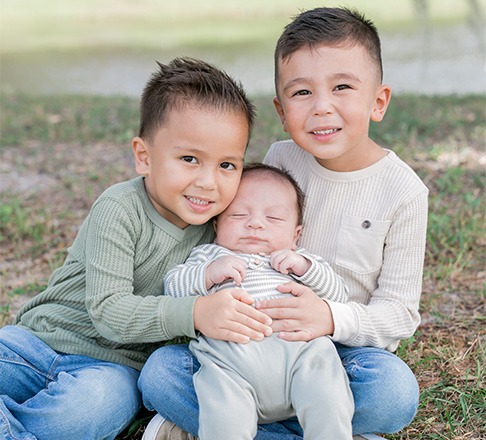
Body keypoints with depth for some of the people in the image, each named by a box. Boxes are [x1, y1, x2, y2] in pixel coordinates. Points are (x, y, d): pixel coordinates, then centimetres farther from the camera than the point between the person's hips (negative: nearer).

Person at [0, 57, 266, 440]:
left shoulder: (217, 225, -2)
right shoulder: (119, 210, -16)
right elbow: (108, 311, -24)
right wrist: (195, 313, -37)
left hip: (116, 364, 2)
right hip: (43, 337, -1)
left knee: (94, 403, -32)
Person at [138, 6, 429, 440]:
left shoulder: (403, 191, -11)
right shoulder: (281, 160, -2)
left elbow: (400, 313, -8)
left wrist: (332, 318, -27)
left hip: (346, 346, -2)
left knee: (396, 393, -36)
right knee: (159, 374, -20)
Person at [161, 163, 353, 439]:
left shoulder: (299, 261, 32)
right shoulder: (208, 256, 30)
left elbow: (338, 295, 22)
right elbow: (172, 286, 18)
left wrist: (305, 267, 6)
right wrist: (208, 274, 1)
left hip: (297, 346, 2)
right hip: (228, 355, -1)